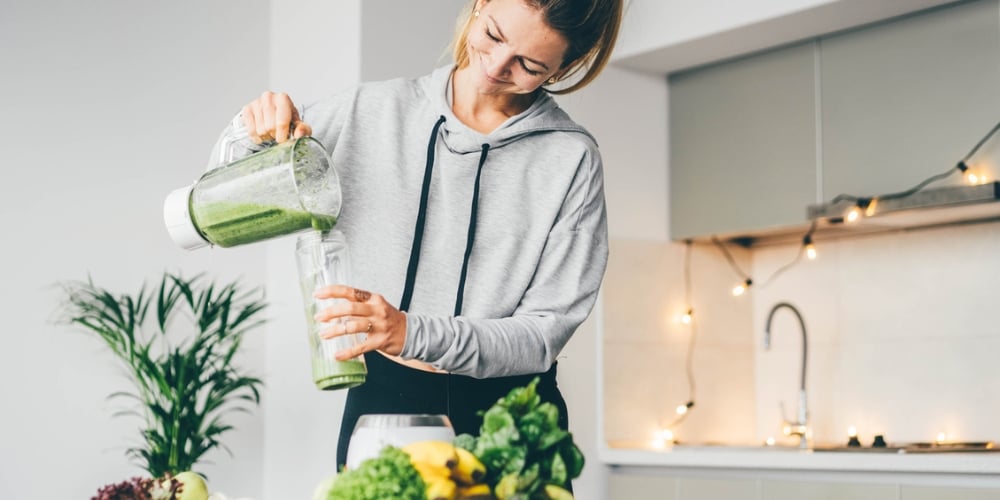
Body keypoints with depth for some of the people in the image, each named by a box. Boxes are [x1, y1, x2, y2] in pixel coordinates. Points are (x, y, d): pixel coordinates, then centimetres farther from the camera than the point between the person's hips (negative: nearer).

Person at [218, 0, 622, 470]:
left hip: (506, 416, -1)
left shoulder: (571, 158, -8)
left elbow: (544, 330, -13)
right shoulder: (369, 111, -1)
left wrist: (413, 334, -28)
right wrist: (256, 136, -12)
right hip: (382, 402, 2)